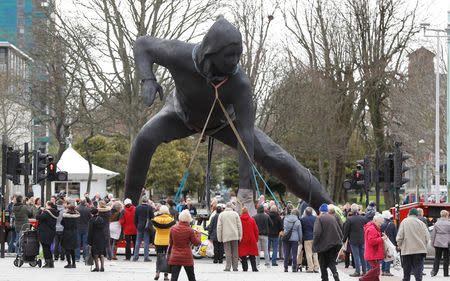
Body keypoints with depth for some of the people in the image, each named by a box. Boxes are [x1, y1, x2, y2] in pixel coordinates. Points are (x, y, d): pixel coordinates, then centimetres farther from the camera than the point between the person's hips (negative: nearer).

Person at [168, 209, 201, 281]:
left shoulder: (173, 229, -3)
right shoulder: (190, 230, -11)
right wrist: (198, 234, 16)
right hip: (187, 258, -1)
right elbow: (197, 243, -1)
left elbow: (171, 242, 10)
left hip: (175, 258, 1)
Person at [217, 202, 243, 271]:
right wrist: (240, 236, 9)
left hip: (226, 236, -1)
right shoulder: (235, 214, 6)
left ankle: (228, 267, -9)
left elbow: (219, 227, 2)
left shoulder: (221, 215, 4)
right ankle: (235, 267, 7)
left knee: (228, 252, -2)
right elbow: (239, 226, 4)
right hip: (235, 236, 1)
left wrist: (219, 237, 5)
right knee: (235, 252, 6)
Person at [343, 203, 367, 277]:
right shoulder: (363, 218, 3)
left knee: (356, 256, -2)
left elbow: (346, 231, -6)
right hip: (362, 240, 4)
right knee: (363, 255, 10)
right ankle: (364, 271, 13)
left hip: (353, 240, -4)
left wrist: (344, 240, 4)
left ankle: (357, 271, -3)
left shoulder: (349, 219, -12)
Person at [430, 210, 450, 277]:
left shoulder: (437, 223, 3)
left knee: (437, 257, 8)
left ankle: (434, 271, 0)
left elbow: (433, 234, 5)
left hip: (438, 243, 2)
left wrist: (432, 243, 12)